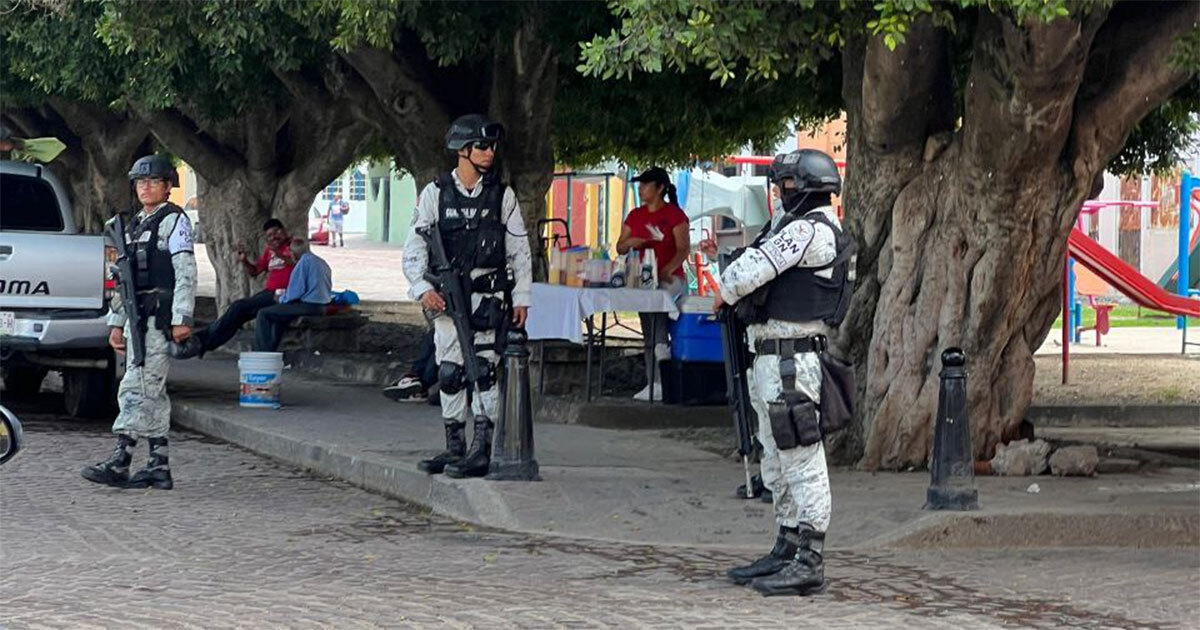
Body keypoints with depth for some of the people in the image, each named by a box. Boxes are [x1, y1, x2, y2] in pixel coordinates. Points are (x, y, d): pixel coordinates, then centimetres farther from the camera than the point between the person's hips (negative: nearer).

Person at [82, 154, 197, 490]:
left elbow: (186, 273, -11)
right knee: (152, 393, 8)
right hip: (138, 317, 9)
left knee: (138, 387, -14)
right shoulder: (134, 226, 22)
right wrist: (117, 322, 20)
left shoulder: (174, 220, -4)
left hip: (161, 317, -9)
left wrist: (182, 319, -18)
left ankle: (120, 462, -18)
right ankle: (159, 467, 11)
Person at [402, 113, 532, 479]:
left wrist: (521, 297, 2)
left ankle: (482, 450, -8)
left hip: (488, 296, -2)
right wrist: (423, 288, -10)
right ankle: (454, 449, 15)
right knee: (449, 373, 5)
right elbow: (415, 247, 3)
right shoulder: (435, 194, 4)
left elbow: (520, 251, 8)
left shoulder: (502, 196, 5)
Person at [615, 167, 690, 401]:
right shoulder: (635, 216, 13)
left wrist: (667, 271, -27)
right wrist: (630, 242, -9)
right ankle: (655, 385, 4)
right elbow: (620, 247, 15)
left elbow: (684, 249, -11)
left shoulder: (674, 214, -4)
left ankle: (662, 347, -28)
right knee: (648, 336, 2)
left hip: (671, 278, -6)